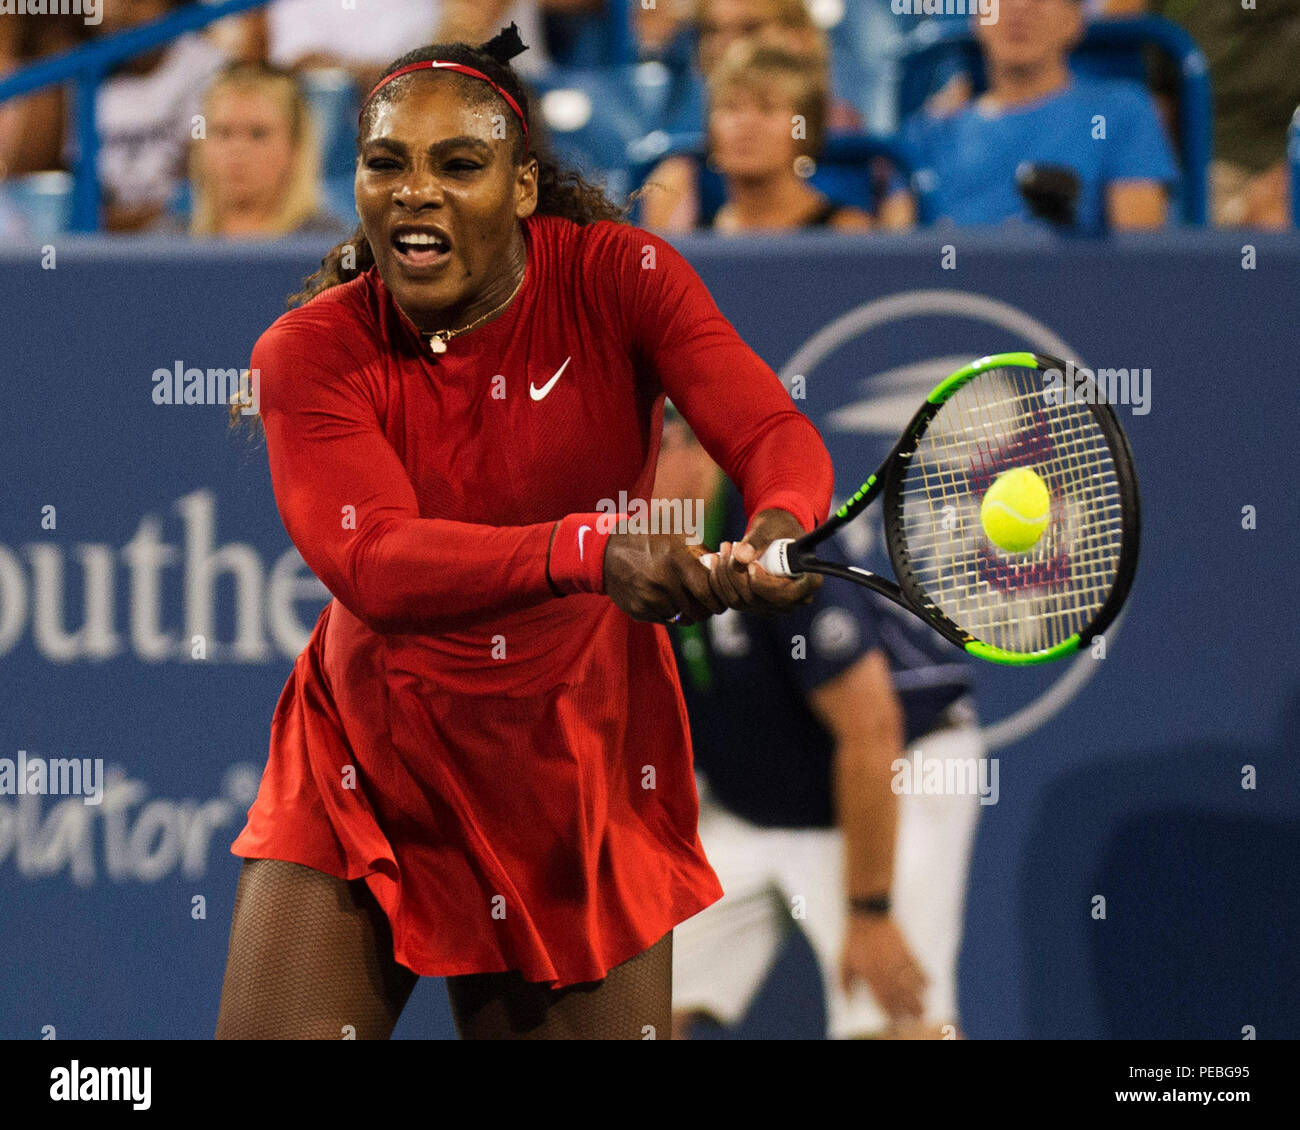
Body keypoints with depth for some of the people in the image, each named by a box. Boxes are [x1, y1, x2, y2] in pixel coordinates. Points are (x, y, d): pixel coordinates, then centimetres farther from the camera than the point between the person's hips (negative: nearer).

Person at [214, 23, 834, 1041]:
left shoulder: (617, 278, -8)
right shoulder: (311, 353, -13)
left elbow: (772, 431, -21)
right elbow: (374, 562, -29)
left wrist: (779, 526, -46)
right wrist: (591, 550, -45)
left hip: (584, 772, 1)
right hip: (365, 764, -1)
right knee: (272, 1037, -11)